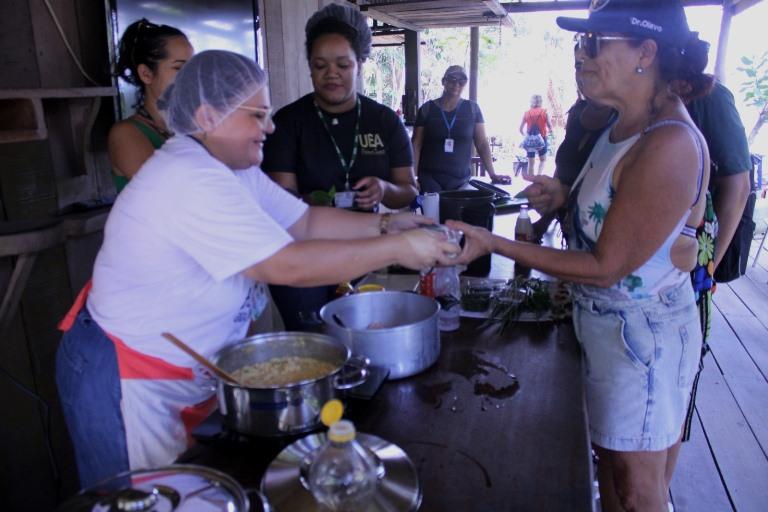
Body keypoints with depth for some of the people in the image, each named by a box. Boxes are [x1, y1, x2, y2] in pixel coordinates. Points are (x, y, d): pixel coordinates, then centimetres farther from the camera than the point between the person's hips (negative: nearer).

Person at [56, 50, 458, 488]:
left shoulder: (234, 168, 1)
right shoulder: (189, 181, -30)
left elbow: (305, 222, 2)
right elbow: (291, 266, -34)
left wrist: (383, 224, -10)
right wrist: (396, 249, -28)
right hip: (128, 384, -8)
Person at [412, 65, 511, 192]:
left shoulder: (472, 109, 5)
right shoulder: (427, 109, 2)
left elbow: (482, 144, 4)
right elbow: (416, 145, 0)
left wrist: (493, 174, -4)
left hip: (461, 180, 1)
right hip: (429, 178, -1)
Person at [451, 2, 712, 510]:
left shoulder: (669, 144, -27)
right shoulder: (623, 124, 3)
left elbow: (607, 268, -25)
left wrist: (493, 244, -24)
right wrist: (568, 194, -2)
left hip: (642, 332, -9)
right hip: (606, 321, 9)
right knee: (609, 457, 25)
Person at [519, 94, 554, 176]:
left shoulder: (526, 113, 2)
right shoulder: (544, 112, -2)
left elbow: (521, 129, 2)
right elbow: (550, 127, -5)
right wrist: (547, 131, 17)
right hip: (541, 139, -1)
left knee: (531, 163, 9)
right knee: (542, 160, 17)